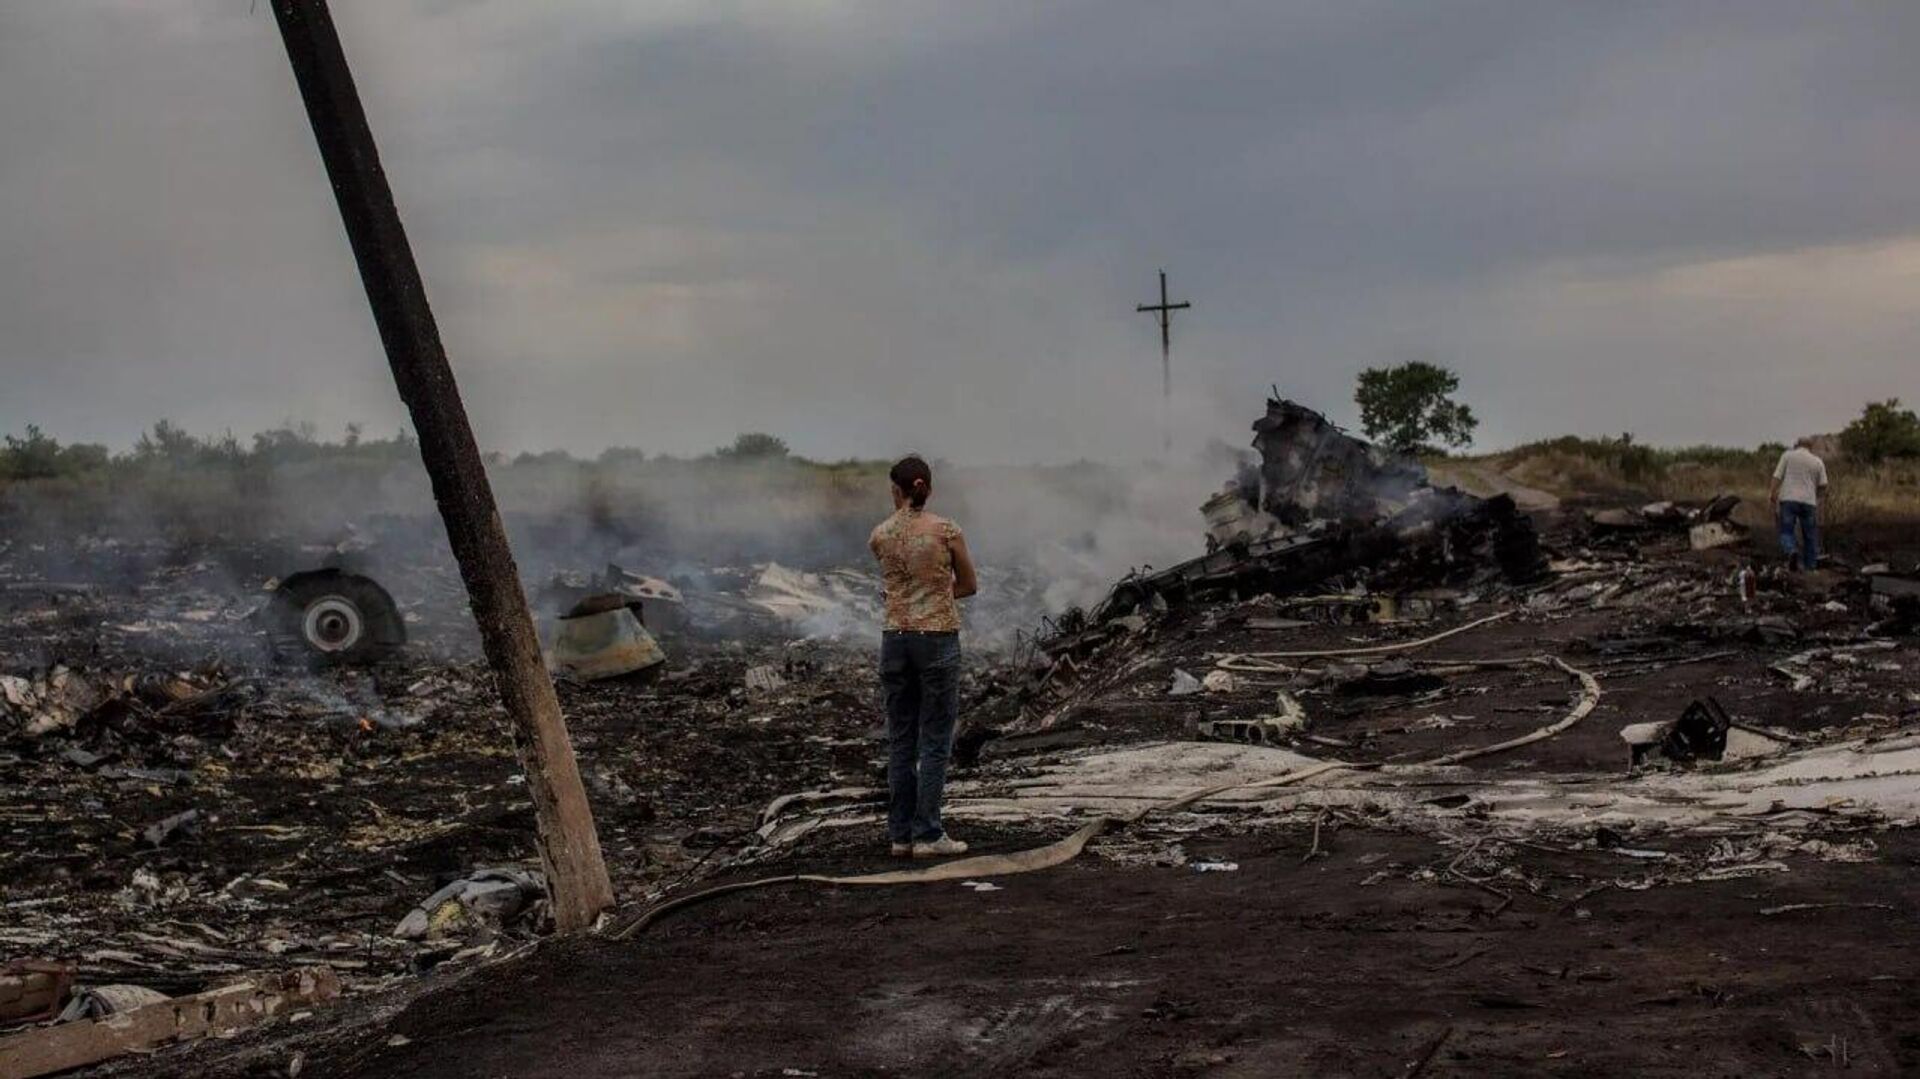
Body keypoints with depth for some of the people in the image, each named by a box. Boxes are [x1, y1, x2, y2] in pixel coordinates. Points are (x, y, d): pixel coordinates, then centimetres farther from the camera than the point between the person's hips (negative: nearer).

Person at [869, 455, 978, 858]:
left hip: (895, 640, 4)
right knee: (936, 741, 2)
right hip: (938, 640, -3)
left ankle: (901, 834, 12)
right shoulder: (947, 531, -6)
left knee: (901, 741, 10)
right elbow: (970, 585, 5)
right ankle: (927, 835, 1)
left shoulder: (879, 537, 1)